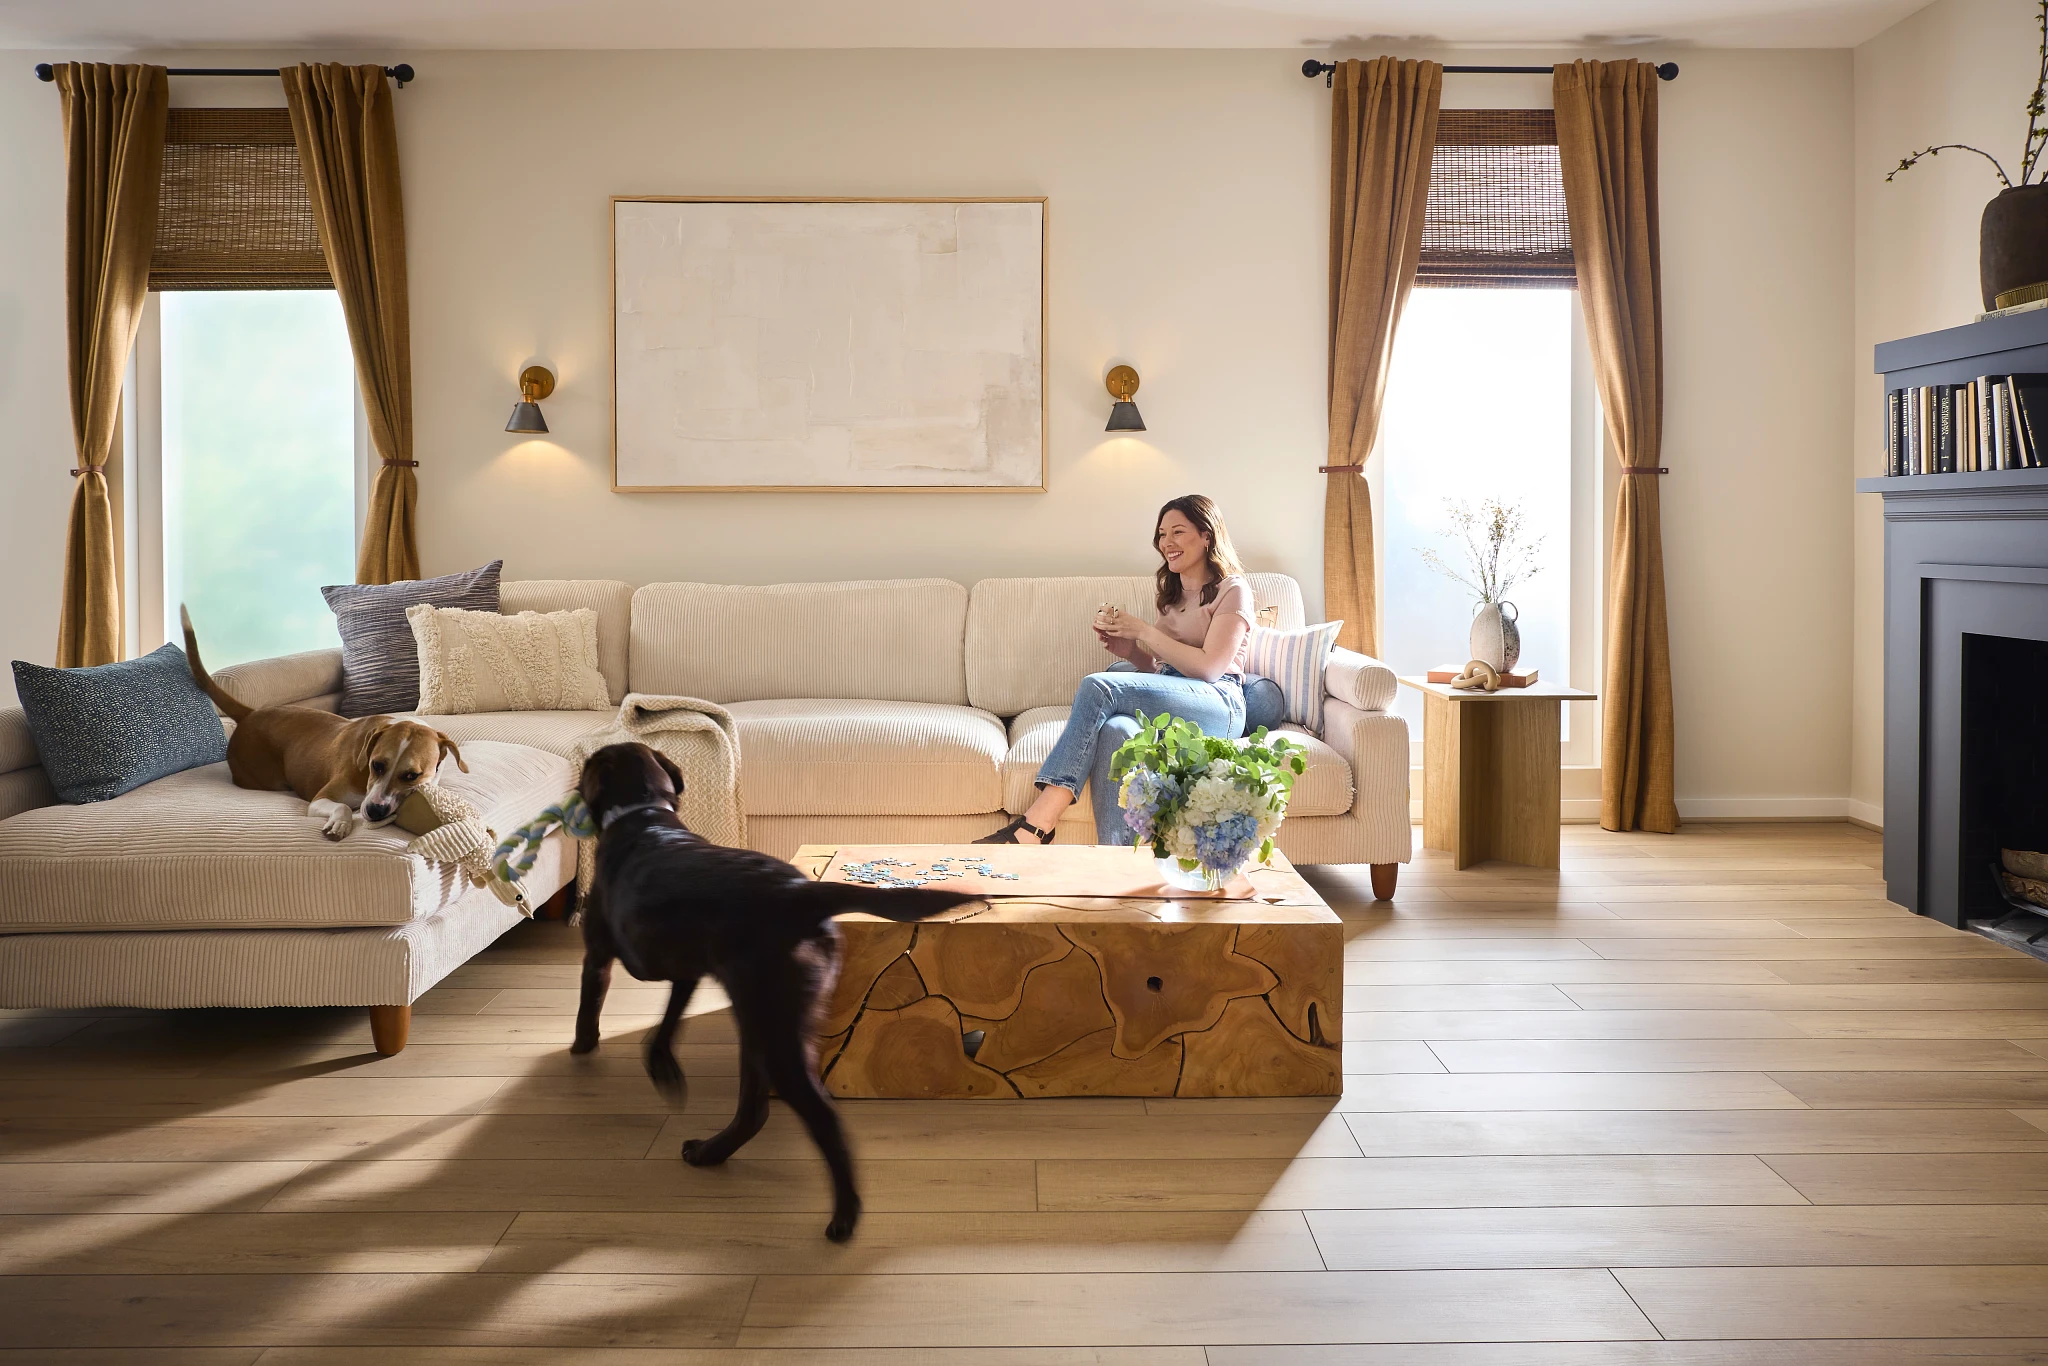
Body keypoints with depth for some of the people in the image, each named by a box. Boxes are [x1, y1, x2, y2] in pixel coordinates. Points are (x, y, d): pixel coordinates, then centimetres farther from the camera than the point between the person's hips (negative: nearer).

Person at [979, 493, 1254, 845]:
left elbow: (1209, 668, -9)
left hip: (1220, 707, -6)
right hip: (1172, 704, 6)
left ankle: (1038, 821, -37)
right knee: (1116, 730, -34)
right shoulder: (1169, 594, 27)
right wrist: (1130, 650, 4)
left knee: (1099, 686, -29)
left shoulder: (1232, 591, 4)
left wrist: (1143, 631, -6)